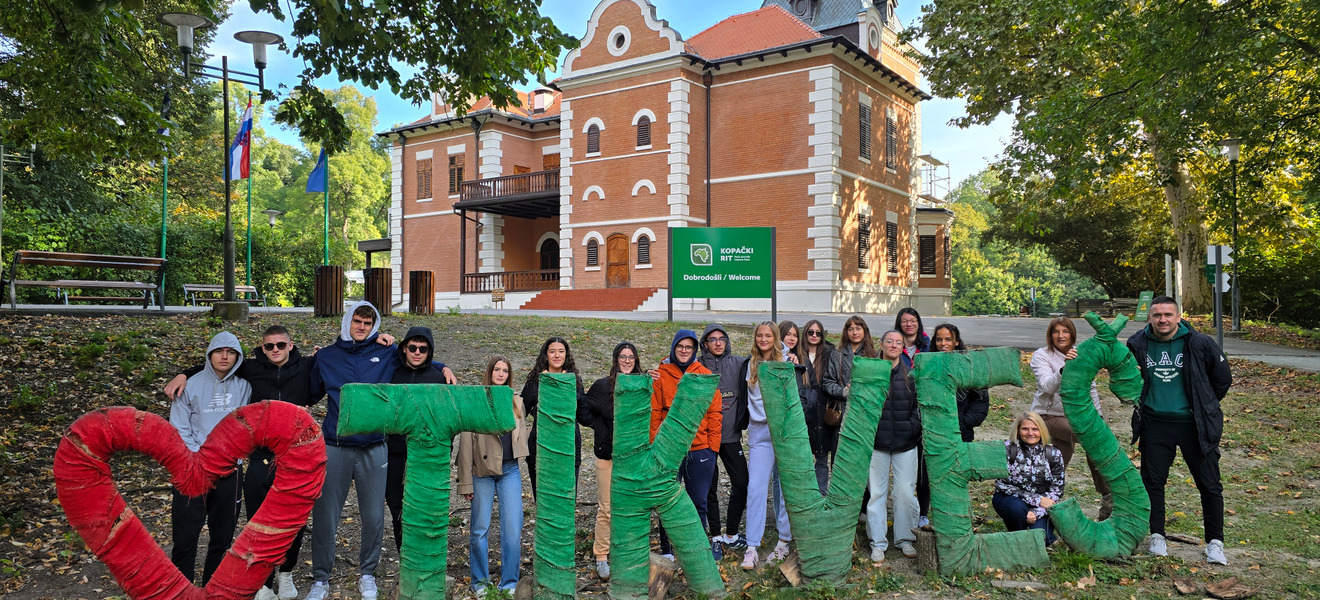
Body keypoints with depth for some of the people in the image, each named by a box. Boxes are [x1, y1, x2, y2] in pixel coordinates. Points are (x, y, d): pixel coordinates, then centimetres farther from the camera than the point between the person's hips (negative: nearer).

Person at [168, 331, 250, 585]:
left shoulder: (244, 388, 3)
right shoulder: (191, 386, -2)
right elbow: (178, 431, -5)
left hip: (230, 472, 2)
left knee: (222, 538, 9)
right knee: (185, 538, -1)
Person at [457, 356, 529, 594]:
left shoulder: (516, 401, 10)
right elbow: (466, 444, -3)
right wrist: (466, 482, -5)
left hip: (510, 470, 3)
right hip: (482, 472, -3)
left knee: (513, 529, -1)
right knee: (480, 529, 5)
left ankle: (509, 584, 9)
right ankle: (480, 583, 20)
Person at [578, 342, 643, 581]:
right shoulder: (602, 386, -3)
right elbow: (584, 413, 3)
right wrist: (601, 427, -7)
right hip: (608, 456, -2)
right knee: (606, 508, 1)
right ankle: (601, 557, 13)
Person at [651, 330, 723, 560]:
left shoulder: (705, 376, 5)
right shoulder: (661, 375, 1)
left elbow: (715, 413, 4)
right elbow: (654, 413, 0)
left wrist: (713, 446, -1)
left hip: (700, 450, 1)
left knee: (698, 502, 10)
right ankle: (667, 549, 20)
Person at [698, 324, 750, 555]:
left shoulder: (738, 363, 4)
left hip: (731, 434, 2)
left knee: (741, 484, 4)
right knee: (709, 488, 7)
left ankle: (732, 535, 21)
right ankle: (715, 536, 22)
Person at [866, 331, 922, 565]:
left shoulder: (911, 373, 4)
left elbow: (920, 405, 7)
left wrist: (913, 428, -5)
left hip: (905, 442, 1)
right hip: (876, 442, -1)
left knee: (905, 492, 3)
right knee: (876, 492, 4)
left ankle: (905, 539, 21)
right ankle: (878, 543, 15)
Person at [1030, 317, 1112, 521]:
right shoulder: (1041, 356, -9)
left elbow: (1090, 387, 17)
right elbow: (1047, 386, -25)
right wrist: (1064, 368, -39)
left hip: (1073, 415, 6)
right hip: (1048, 415, -6)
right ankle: (1107, 495, -14)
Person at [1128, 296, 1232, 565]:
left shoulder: (1199, 343, -10)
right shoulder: (1138, 345, -4)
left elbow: (1223, 378, 4)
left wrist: (1205, 406, 9)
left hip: (1194, 425, -2)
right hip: (1155, 425, 2)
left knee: (1209, 484, 5)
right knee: (1152, 482, 6)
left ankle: (1215, 543, 18)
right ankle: (1157, 536, 21)